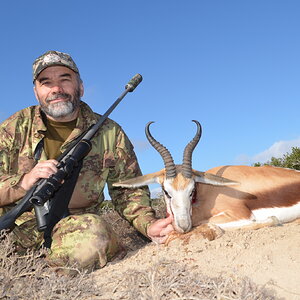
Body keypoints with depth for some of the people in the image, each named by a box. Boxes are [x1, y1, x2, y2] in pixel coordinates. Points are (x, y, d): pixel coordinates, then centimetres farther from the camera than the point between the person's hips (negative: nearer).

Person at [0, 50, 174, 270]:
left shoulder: (109, 133, 4)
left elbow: (128, 188, 8)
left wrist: (148, 224, -8)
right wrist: (24, 182, -22)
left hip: (74, 223, 3)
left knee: (93, 240, -33)